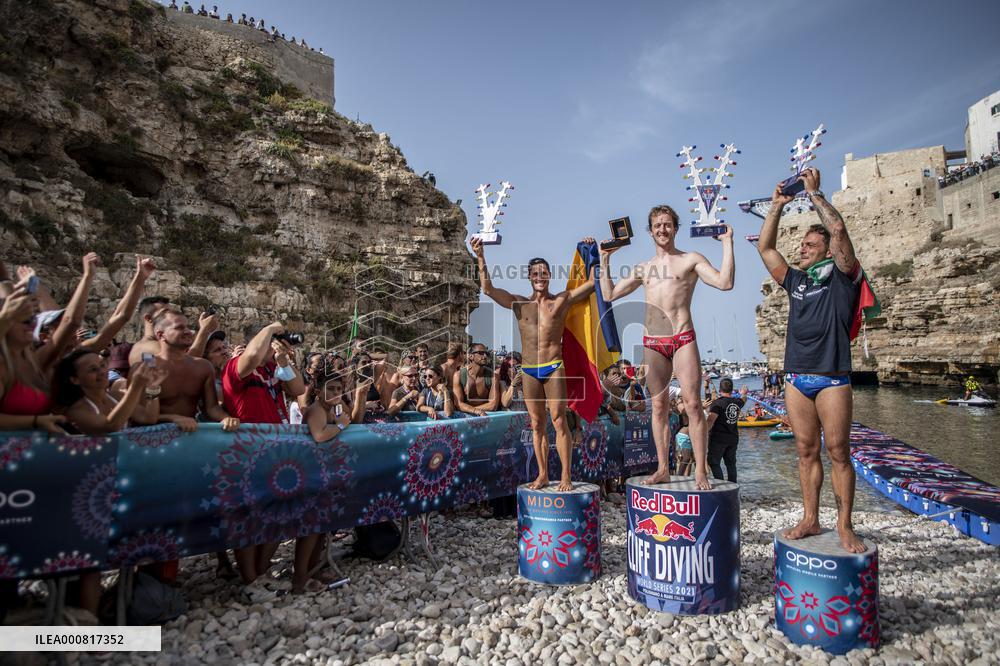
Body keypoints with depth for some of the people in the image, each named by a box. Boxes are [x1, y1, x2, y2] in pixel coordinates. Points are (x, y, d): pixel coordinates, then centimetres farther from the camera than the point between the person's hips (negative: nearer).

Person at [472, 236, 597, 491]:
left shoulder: (562, 300, 4)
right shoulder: (518, 303, 8)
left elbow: (592, 282, 5)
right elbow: (488, 289, -1)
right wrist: (480, 257, -7)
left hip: (554, 367, -3)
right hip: (529, 370, 3)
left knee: (559, 420, -5)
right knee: (537, 424, 9)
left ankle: (565, 476, 2)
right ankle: (542, 475, 18)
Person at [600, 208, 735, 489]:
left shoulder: (691, 259, 7)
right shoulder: (643, 269, 19)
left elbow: (724, 282, -7)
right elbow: (609, 295, 19)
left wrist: (727, 243, -7)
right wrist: (605, 260, 18)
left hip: (683, 339, -3)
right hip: (652, 343, 4)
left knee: (692, 404, -8)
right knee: (659, 406, 6)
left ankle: (701, 472, -2)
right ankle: (663, 469, 13)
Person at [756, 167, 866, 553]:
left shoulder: (842, 276, 2)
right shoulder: (795, 281, 17)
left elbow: (838, 228, -10)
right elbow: (765, 248, 16)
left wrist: (814, 193, -2)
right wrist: (776, 206, 14)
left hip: (831, 378, -5)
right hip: (796, 379, 5)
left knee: (838, 452, -2)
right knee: (806, 451, 7)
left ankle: (844, 527, 6)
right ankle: (810, 520, 14)